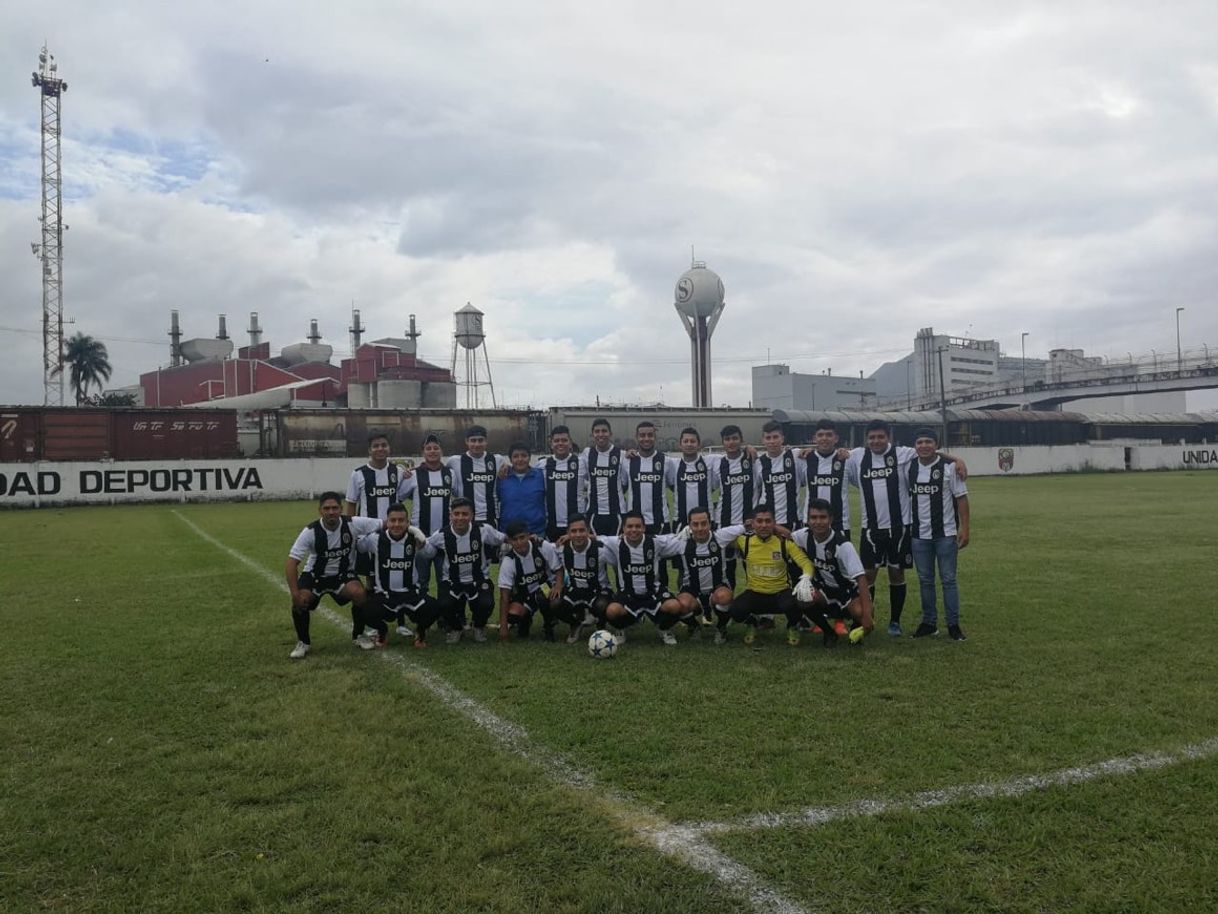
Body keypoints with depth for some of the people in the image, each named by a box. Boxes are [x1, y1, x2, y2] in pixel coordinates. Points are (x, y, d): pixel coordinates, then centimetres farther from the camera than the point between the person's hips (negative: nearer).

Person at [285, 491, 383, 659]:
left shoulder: (353, 524, -20)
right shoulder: (310, 532, -22)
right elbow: (291, 564, -22)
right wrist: (295, 594, -32)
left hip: (344, 573, 1)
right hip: (315, 574, 0)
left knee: (360, 593, -27)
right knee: (300, 601, -25)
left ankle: (358, 635, 0)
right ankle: (303, 642, 4)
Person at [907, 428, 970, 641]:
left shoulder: (949, 467, -6)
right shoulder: (909, 468, 4)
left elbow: (961, 498, -5)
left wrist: (964, 528, -11)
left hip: (946, 534, -3)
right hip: (919, 535, 4)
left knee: (948, 579, 1)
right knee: (925, 580, 10)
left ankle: (953, 624, 10)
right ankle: (929, 623, 19)